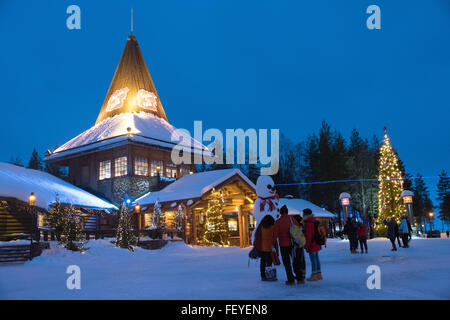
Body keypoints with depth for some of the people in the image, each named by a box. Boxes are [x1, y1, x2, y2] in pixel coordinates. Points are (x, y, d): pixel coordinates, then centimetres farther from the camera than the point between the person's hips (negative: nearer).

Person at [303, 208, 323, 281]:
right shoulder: (315, 221, 13)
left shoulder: (308, 223, -18)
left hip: (312, 245, -10)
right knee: (316, 258, 15)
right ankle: (319, 274, 22)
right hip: (316, 244, 10)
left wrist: (306, 245, -16)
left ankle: (314, 276, 0)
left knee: (313, 259, -5)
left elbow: (308, 235, -21)